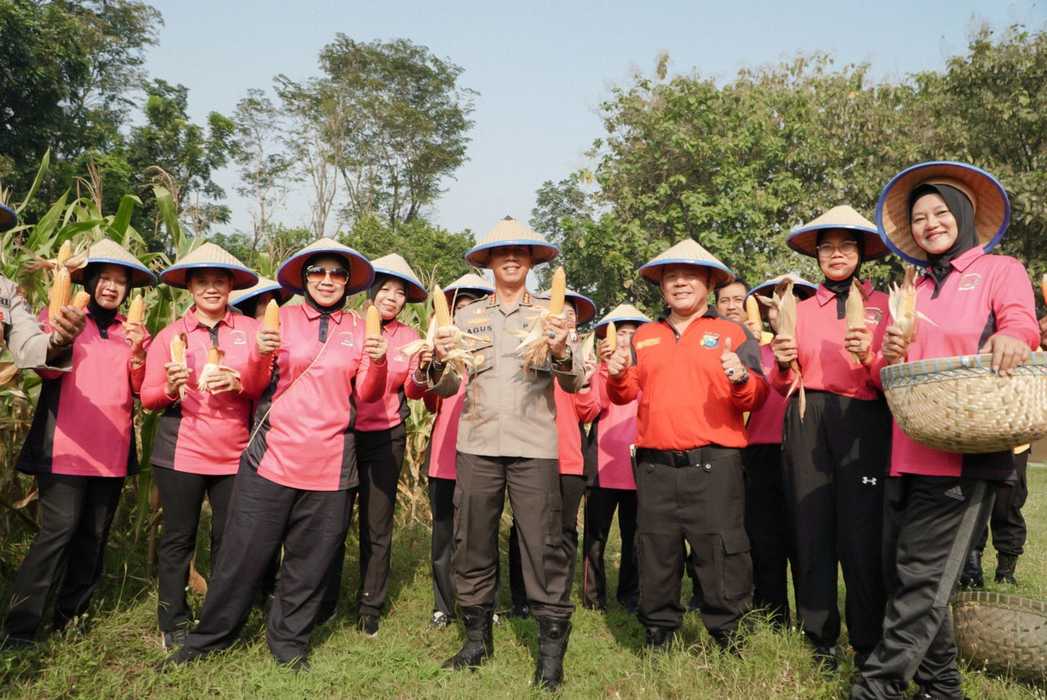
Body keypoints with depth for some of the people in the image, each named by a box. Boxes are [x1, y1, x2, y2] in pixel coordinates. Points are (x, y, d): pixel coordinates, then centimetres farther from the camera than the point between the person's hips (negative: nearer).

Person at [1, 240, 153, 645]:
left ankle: (71, 616, 23)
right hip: (66, 447, -4)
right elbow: (45, 369, -11)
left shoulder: (133, 331, 13)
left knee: (95, 535, 9)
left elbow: (142, 390, 5)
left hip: (112, 449, 4)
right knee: (59, 529, -11)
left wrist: (137, 354, -13)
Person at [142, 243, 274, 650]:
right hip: (181, 453, 0)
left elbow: (267, 387, 2)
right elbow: (148, 398, 4)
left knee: (230, 538, 9)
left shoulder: (250, 330, 3)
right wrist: (170, 388, -17)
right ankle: (174, 623, 23)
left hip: (235, 454, 1)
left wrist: (238, 382, -17)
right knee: (178, 538, 6)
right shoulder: (171, 335, 3)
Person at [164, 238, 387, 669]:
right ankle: (209, 638, 26)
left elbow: (367, 394, 3)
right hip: (272, 457, -1)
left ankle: (288, 643, 29)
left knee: (309, 562, 10)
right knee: (243, 555, 6)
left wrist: (377, 364, -16)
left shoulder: (359, 329, 7)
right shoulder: (282, 318, 4)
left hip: (330, 467, 1)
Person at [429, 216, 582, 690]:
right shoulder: (466, 317, 11)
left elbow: (574, 385, -1)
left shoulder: (550, 316, 6)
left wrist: (561, 353, -22)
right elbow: (445, 389, 9)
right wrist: (440, 362, -12)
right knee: (472, 543, 9)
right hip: (477, 445, 2)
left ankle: (551, 649, 11)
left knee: (543, 546, -2)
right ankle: (477, 637, 26)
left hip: (534, 447, -2)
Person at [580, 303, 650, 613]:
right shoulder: (600, 369, 4)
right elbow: (600, 403, -16)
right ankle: (593, 597, 14)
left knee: (634, 535, 10)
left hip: (637, 466, 2)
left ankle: (630, 596, 23)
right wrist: (606, 366, -26)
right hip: (603, 466, -2)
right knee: (595, 535, 3)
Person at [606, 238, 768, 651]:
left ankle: (727, 638, 15)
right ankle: (657, 636, 26)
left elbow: (757, 399, 0)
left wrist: (742, 379, -21)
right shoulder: (643, 337, 17)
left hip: (713, 464, -3)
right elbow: (626, 394, 17)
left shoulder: (733, 334, 7)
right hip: (655, 465, 4)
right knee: (655, 553, 11)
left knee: (720, 551, -3)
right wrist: (618, 376, -5)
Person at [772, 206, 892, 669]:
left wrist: (869, 358, -17)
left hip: (863, 423, -2)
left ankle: (868, 647, 12)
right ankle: (820, 643, 16)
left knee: (861, 534, -5)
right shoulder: (801, 310, 14)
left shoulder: (882, 305, 8)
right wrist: (783, 364, -7)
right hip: (807, 423, 2)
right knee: (810, 530, 2)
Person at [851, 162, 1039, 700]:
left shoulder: (1000, 270, 7)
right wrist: (889, 357, -2)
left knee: (921, 578, -7)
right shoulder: (911, 293, 21)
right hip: (907, 453, 6)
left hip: (965, 451, -6)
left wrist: (1012, 337, -36)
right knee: (900, 572, 8)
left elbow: (1021, 321, -13)